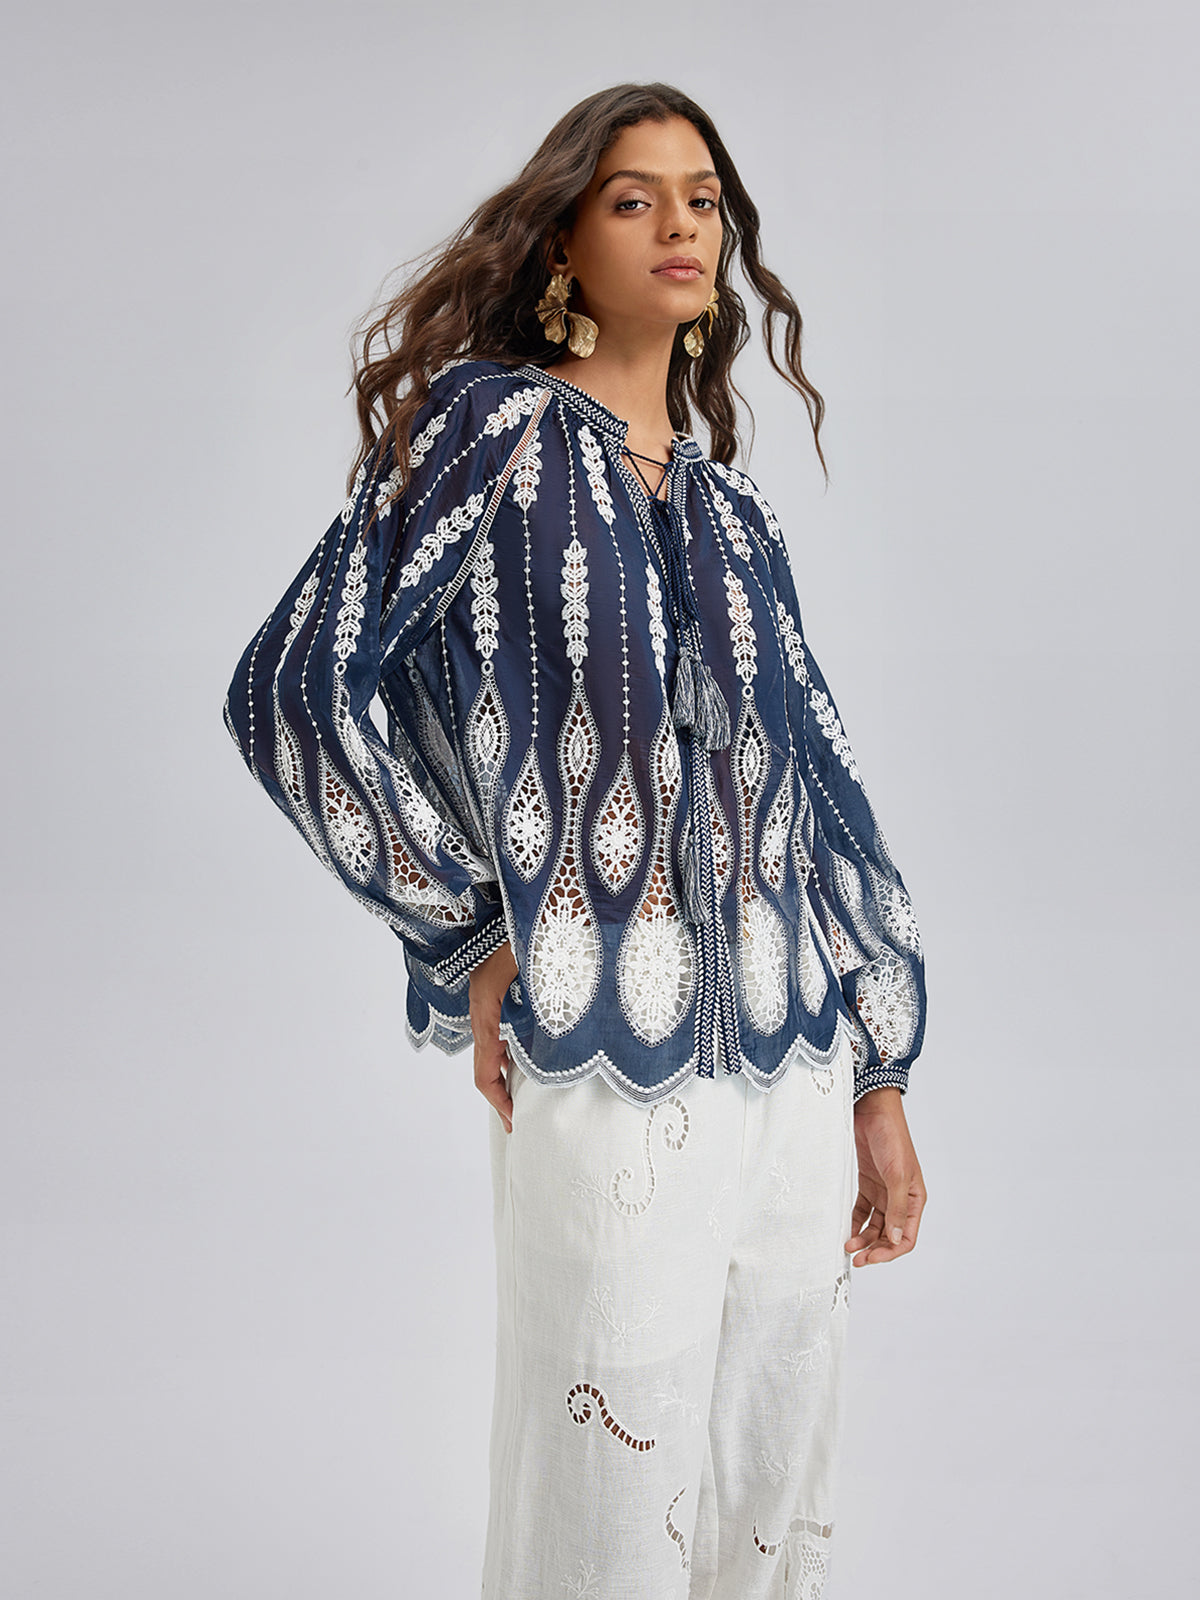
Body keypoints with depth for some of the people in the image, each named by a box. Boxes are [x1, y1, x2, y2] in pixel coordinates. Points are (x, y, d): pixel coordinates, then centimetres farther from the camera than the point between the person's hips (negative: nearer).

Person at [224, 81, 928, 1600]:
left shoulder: (730, 505, 14)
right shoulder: (491, 429, -4)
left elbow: (820, 789, 15)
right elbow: (289, 691, -11)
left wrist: (882, 1089, 13)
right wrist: (475, 944, -8)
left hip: (794, 1075, 6)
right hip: (608, 1077, -6)